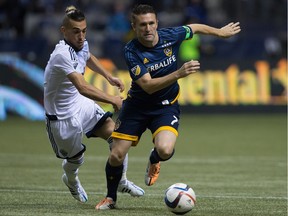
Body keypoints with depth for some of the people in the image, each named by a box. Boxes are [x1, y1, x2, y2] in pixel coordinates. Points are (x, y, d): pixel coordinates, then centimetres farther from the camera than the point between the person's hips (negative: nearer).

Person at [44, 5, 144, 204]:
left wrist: (109, 77, 18)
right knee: (76, 158, 7)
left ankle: (122, 182, 8)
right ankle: (71, 180, 44)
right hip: (63, 116, -7)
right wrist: (113, 100, -38)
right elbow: (83, 87, -42)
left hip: (82, 105, 7)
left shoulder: (82, 45, -4)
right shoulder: (62, 55, -32)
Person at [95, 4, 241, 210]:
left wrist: (220, 32, 22)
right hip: (137, 105, 0)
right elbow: (148, 86, -30)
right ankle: (111, 198, 24)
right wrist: (179, 73, -41)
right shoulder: (131, 51, -22)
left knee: (165, 150, -27)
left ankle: (154, 162, 13)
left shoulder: (170, 36, -14)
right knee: (116, 155, -4)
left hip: (166, 106, 0)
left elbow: (195, 28, 8)